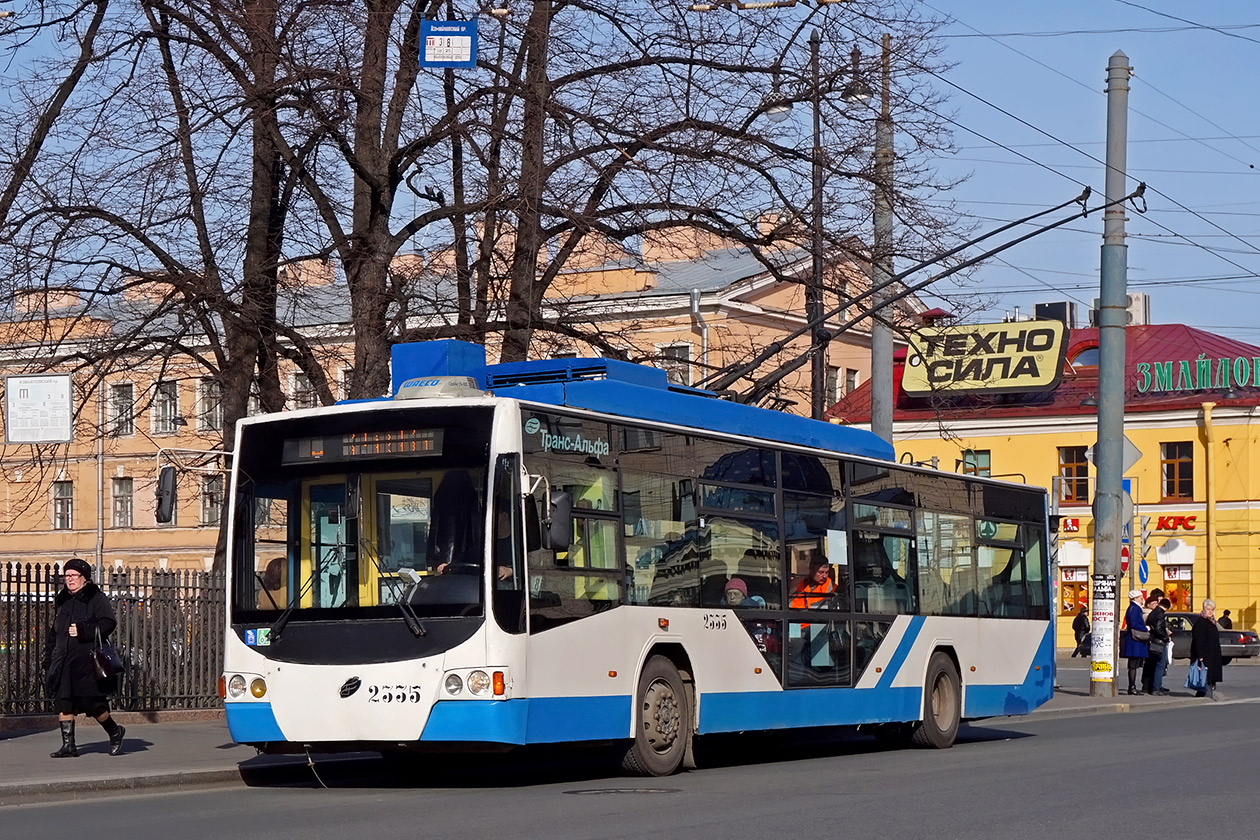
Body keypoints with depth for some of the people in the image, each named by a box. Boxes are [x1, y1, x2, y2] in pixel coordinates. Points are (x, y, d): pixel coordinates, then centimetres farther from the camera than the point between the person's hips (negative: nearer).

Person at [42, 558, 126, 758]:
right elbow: (54, 633, 23)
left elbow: (108, 623, -12)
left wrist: (83, 631, -22)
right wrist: (48, 660, 18)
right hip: (63, 662, 6)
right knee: (63, 701, -2)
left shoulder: (96, 598, -1)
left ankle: (115, 732, 19)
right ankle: (68, 745, 2)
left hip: (87, 660, -6)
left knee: (92, 703, -5)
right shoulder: (62, 601, 18)